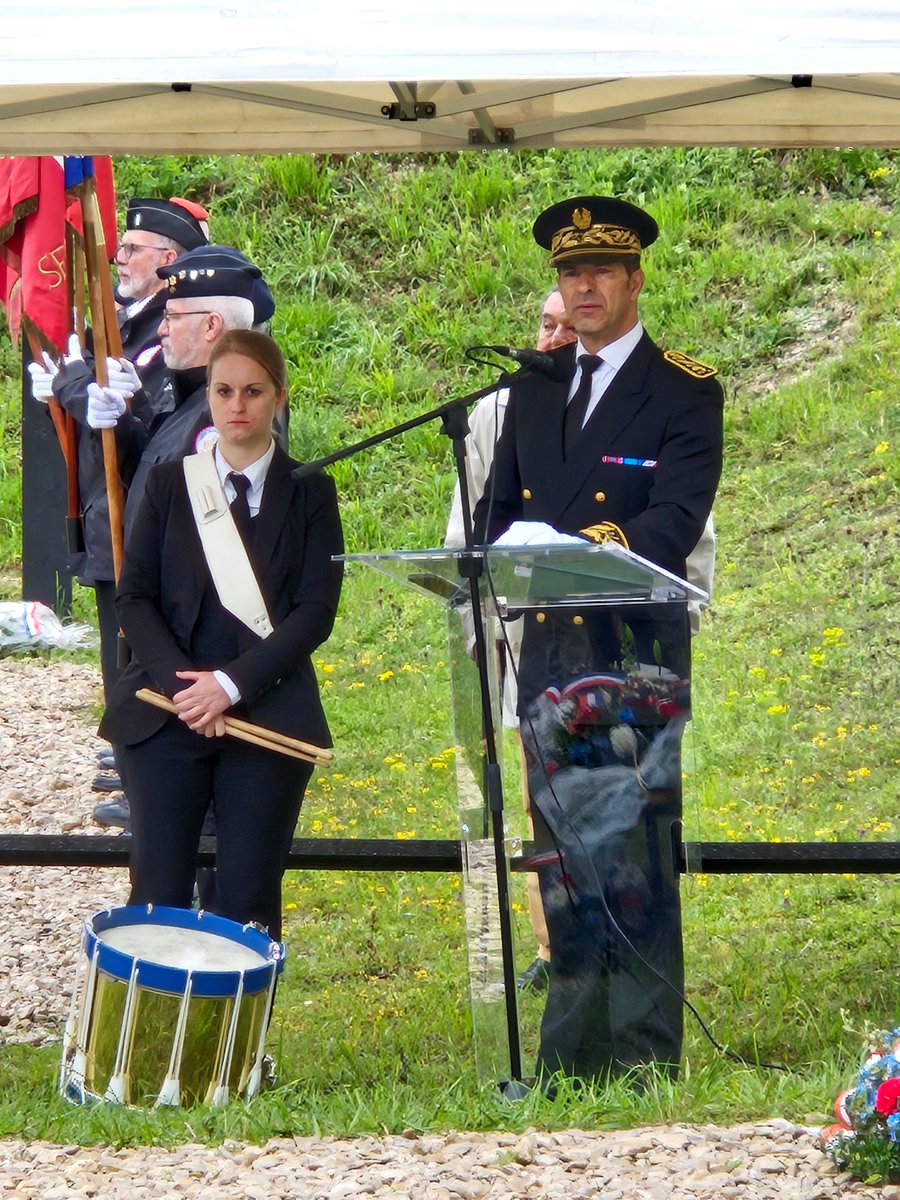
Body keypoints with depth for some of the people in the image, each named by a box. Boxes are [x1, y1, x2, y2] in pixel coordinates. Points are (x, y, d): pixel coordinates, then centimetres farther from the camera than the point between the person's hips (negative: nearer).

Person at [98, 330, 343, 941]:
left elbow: (316, 610, -3)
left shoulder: (310, 493, 5)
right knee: (159, 897, -5)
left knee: (249, 903, -3)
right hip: (166, 717, 1)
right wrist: (179, 683, -11)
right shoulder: (169, 484, 10)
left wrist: (232, 684, -14)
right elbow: (135, 598, 5)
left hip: (268, 717, -1)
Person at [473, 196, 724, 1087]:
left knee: (636, 872, -10)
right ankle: (568, 1065, 13)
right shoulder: (534, 389, 17)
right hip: (548, 651, 6)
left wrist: (574, 552, -24)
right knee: (564, 868, 8)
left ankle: (644, 1068, -8)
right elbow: (497, 511, 17)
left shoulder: (684, 392, -1)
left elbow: (675, 524, -12)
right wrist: (511, 550, -5)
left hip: (636, 655, -6)